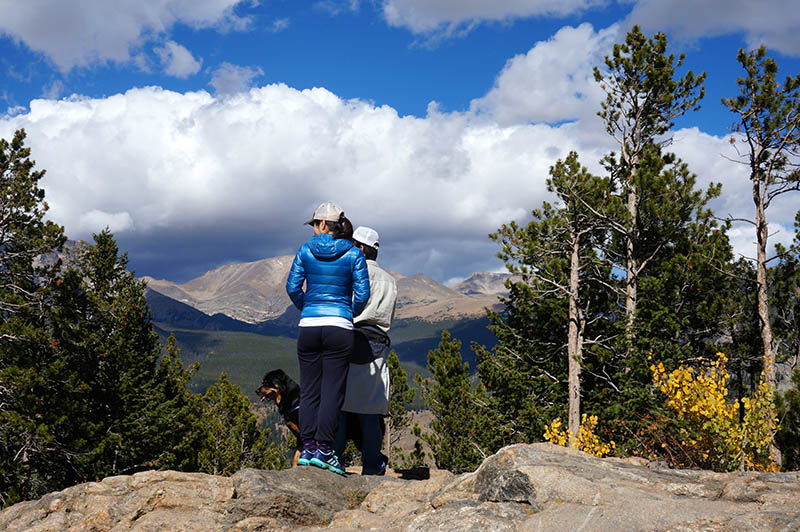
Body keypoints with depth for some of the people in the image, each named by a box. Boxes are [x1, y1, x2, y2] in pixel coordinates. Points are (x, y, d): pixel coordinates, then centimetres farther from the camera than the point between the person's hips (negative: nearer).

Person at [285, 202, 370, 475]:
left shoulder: (305, 250, 3)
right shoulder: (353, 254, 1)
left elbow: (293, 287, 1)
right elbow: (362, 293, -3)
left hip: (309, 326, 1)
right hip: (339, 328, -1)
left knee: (309, 390, 8)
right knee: (332, 390, 0)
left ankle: (307, 449, 7)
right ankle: (324, 450, -3)